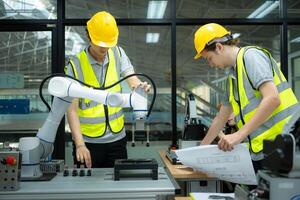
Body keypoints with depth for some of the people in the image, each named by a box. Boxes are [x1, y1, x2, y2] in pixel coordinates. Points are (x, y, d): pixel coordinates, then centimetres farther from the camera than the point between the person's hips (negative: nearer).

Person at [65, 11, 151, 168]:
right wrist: (80, 144, -21)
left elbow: (132, 79, -11)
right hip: (88, 141, -2)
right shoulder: (75, 65, -10)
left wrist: (140, 87, -36)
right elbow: (72, 109, -12)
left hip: (117, 139, 3)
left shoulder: (118, 54, 1)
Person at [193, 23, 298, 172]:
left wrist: (239, 134, -23)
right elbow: (221, 118, 26)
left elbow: (272, 99, -20)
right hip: (260, 151, 8)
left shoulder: (251, 55, -7)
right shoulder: (233, 76, 19)